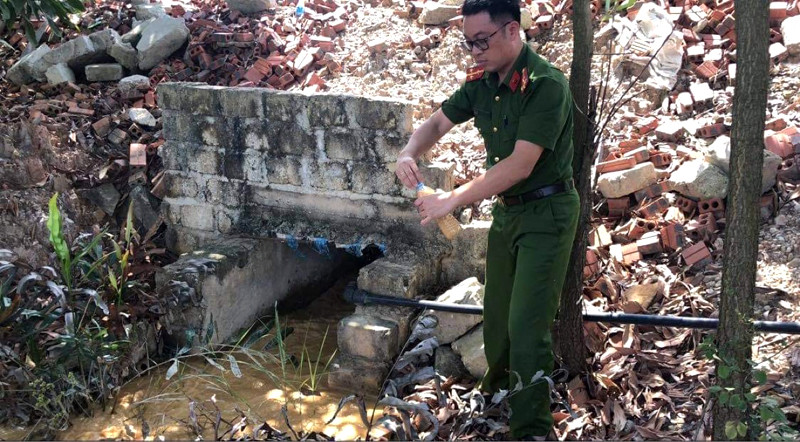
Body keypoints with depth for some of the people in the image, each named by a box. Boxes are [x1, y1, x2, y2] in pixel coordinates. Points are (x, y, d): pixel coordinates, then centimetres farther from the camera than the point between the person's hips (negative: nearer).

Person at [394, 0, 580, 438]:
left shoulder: (545, 85, -23)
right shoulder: (481, 82, 0)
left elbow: (520, 165, -28)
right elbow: (437, 123, 10)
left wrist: (453, 199, -30)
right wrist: (409, 153, -13)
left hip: (546, 212, -7)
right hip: (505, 208, 7)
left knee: (526, 325, -8)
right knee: (496, 315, 17)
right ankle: (496, 392, 39)